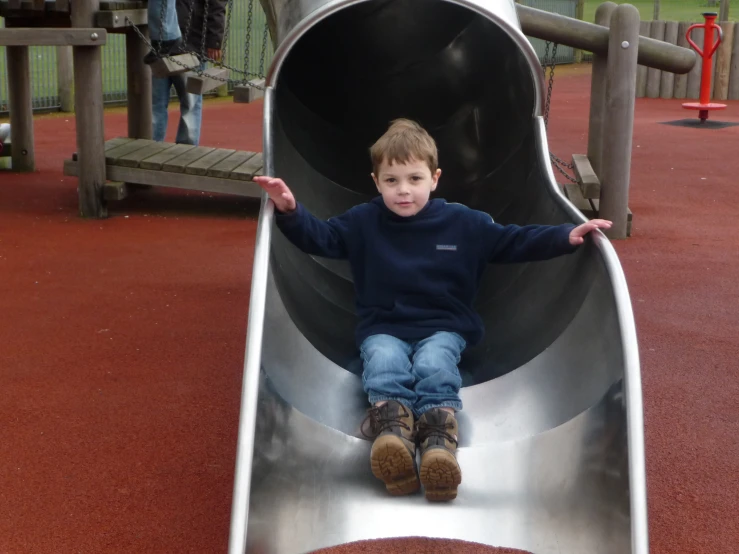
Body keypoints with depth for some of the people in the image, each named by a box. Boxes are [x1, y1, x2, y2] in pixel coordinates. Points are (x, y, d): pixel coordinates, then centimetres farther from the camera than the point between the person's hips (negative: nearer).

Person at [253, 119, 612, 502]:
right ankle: (391, 429, -56)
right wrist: (290, 211, -13)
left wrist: (566, 236, -4)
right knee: (384, 362, -33)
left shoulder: (464, 223, 5)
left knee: (434, 365, -33)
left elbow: (514, 242, 7)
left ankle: (439, 439, -54)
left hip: (442, 329, 0)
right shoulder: (362, 222, 6)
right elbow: (319, 237, 5)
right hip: (384, 329, 1)